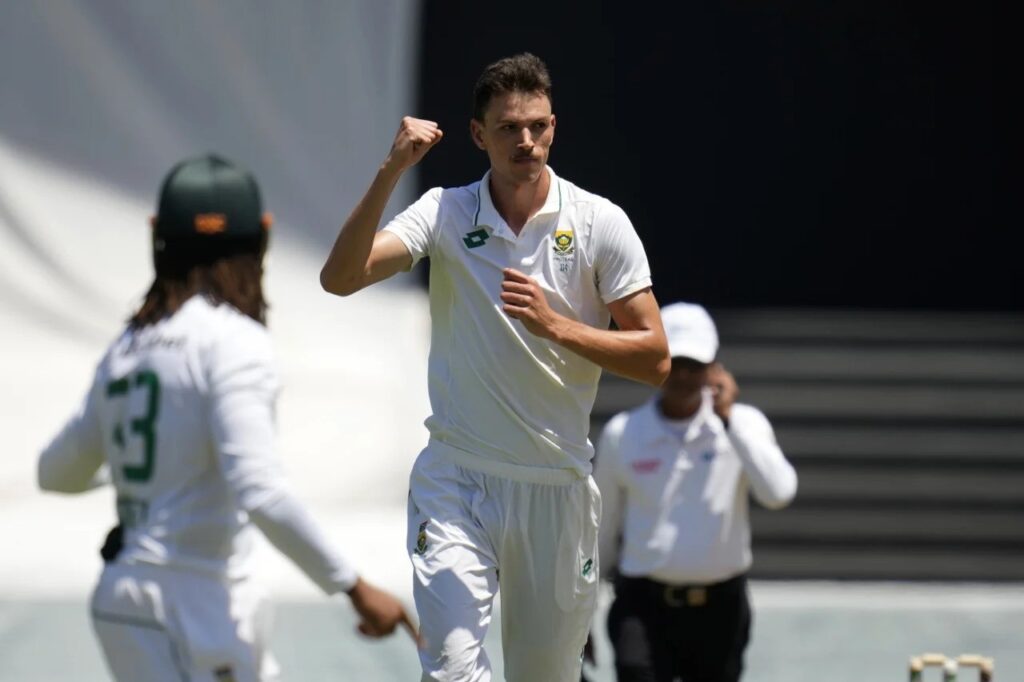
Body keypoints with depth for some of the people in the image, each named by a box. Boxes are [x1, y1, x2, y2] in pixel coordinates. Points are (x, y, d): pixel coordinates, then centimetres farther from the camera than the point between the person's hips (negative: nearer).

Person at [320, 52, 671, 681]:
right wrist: (392, 172, -23)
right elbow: (341, 277, -14)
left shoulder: (601, 223, -1)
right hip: (456, 480, -1)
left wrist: (554, 325, -16)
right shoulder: (445, 212, -1)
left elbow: (655, 359, -3)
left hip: (558, 487, 1)